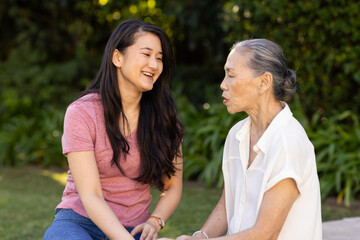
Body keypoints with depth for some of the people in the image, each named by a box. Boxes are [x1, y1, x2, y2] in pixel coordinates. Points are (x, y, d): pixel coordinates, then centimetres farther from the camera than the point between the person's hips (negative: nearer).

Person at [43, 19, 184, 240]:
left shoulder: (164, 116, 2)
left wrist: (154, 222, -11)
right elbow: (90, 197, -16)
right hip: (80, 221, -3)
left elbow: (173, 187, 8)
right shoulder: (82, 113, -10)